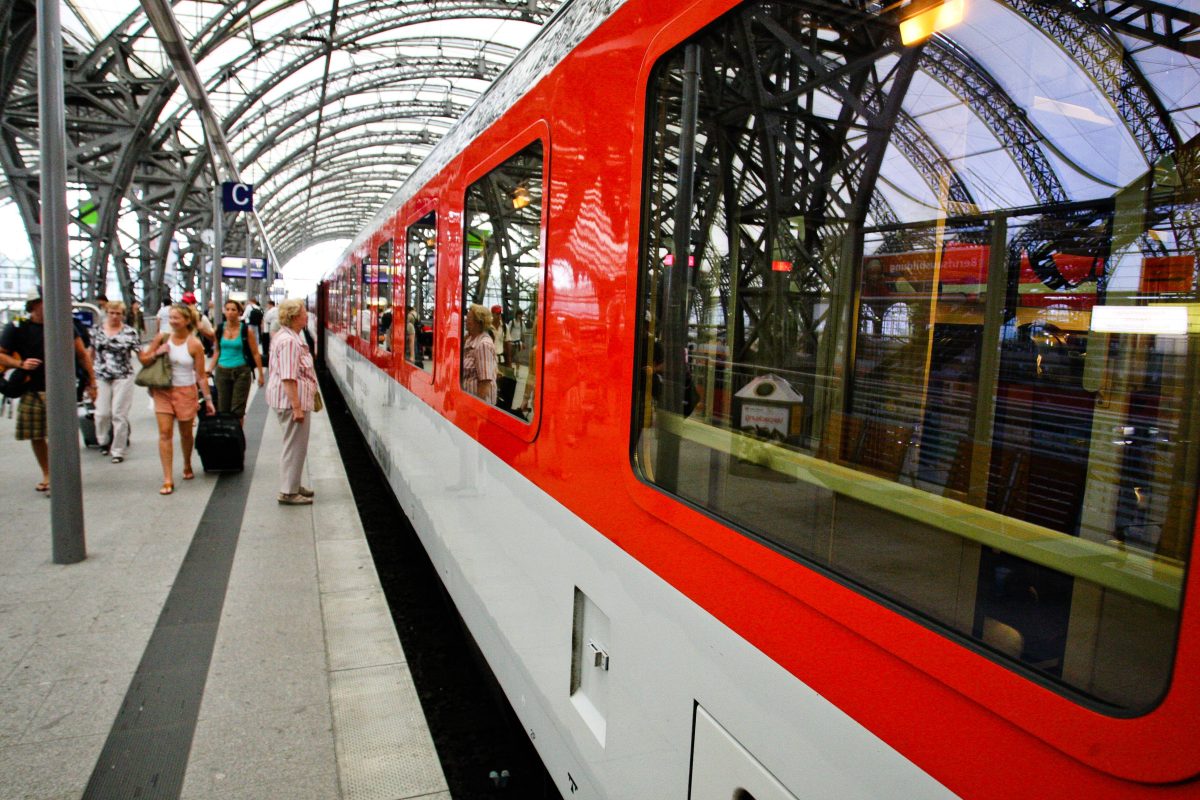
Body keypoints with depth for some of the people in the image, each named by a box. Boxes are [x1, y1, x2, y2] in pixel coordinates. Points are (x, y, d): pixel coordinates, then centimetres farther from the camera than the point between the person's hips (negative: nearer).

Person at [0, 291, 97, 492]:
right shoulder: (17, 328, 0)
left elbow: (81, 355, 5)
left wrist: (91, 382, 4)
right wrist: (20, 364, -14)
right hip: (31, 391, 2)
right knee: (36, 436, 10)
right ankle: (46, 475, 27)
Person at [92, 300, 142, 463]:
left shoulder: (130, 332, -3)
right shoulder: (97, 330, 7)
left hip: (123, 378, -3)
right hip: (101, 378, 3)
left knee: (119, 414, -1)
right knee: (102, 413, 2)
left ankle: (118, 451, 9)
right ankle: (104, 441, 29)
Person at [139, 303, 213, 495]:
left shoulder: (194, 345, -8)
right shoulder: (162, 338, 0)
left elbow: (201, 375, -4)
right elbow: (143, 360, 9)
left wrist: (208, 399, -5)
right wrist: (157, 353, -12)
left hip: (186, 392, -2)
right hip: (163, 391, 2)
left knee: (185, 433, 13)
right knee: (164, 433, -5)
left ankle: (187, 466, 39)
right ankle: (168, 479, -3)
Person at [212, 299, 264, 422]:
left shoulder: (247, 330, -4)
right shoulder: (219, 329, 5)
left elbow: (255, 353, -1)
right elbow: (217, 351, 17)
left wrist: (260, 374, -2)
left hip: (241, 372, -3)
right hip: (222, 372, 3)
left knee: (237, 410, -3)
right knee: (223, 410, 5)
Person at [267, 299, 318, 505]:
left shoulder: (286, 336, 13)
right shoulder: (289, 341, -21)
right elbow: (288, 378, -25)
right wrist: (297, 407, -25)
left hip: (295, 398, 11)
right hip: (293, 399, -11)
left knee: (295, 444, 19)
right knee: (294, 445, -2)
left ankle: (292, 485, 30)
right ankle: (288, 492, 7)